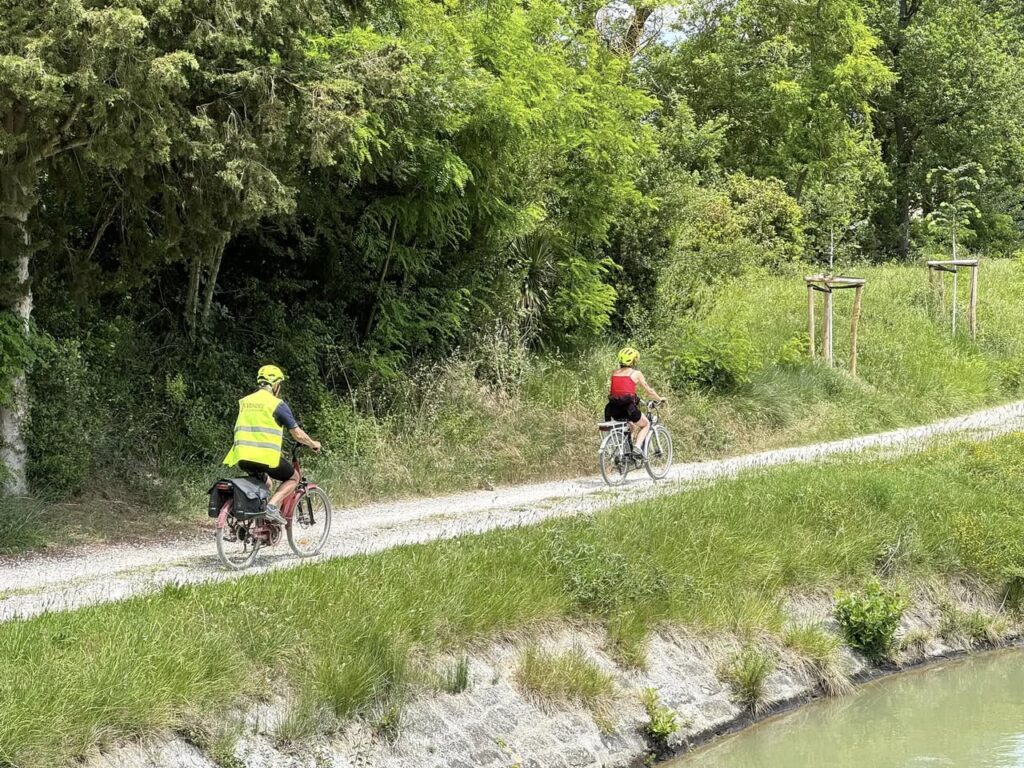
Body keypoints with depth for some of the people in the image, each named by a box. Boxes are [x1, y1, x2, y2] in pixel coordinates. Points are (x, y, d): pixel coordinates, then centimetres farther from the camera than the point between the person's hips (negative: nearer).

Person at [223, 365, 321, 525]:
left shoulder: (244, 402, 16)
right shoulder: (277, 404, -2)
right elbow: (297, 434, 0)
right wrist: (313, 444, 20)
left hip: (242, 457, 6)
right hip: (266, 456, -6)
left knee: (265, 482, 32)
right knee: (293, 477, 16)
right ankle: (272, 506, -6)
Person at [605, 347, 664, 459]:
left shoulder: (614, 373, 14)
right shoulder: (636, 374, 2)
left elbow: (610, 392, 15)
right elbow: (649, 391, 8)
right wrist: (660, 399, 25)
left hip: (614, 408, 5)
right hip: (628, 407, -5)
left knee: (631, 427, 31)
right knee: (646, 424, 21)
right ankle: (637, 447, -2)